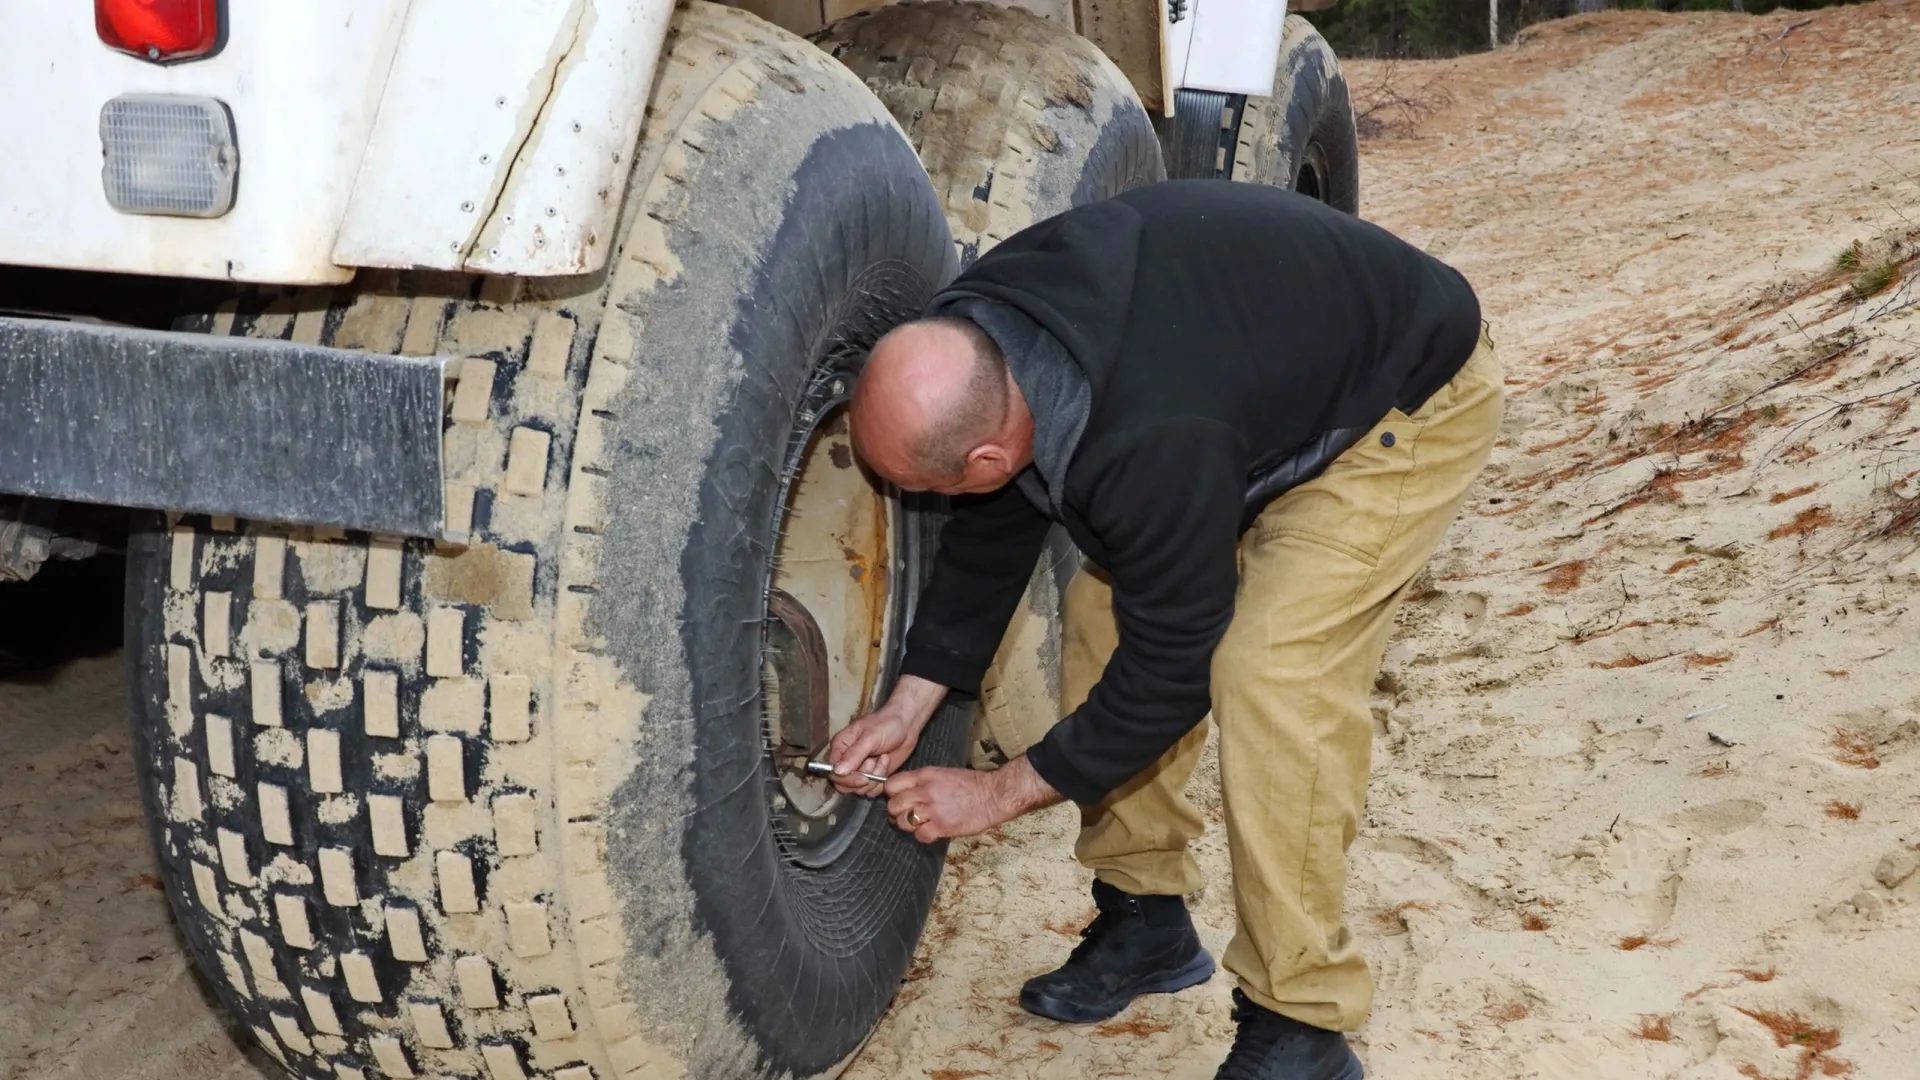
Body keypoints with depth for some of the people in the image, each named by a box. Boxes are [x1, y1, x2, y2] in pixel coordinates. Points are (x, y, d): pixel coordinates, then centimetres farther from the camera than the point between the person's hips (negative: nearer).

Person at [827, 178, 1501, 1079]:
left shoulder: (1151, 448, -41)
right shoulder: (969, 340, -18)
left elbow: (1169, 668, -27)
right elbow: (992, 529, 0)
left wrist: (1000, 794, -15)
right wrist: (909, 704, 1)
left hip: (1406, 404, -8)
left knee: (1272, 675, -22)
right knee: (1104, 607, 1)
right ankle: (1144, 920, 17)